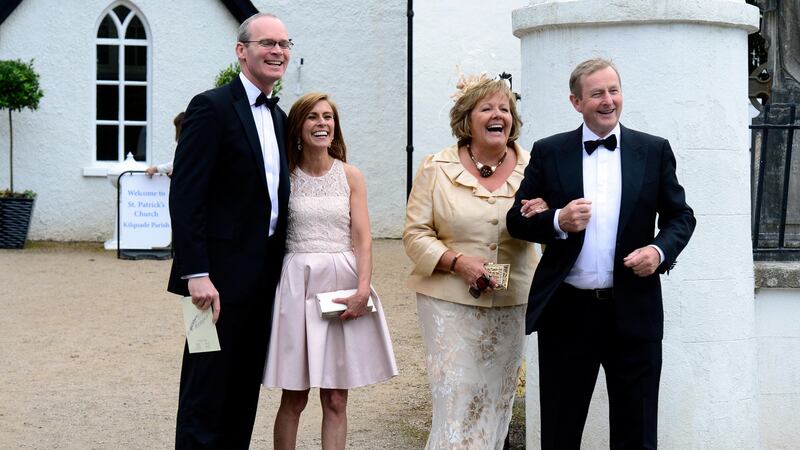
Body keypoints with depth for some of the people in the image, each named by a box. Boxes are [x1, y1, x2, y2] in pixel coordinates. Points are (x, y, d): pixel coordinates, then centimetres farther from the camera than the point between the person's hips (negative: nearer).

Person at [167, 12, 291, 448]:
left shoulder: (279, 117, 15)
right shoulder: (212, 107, -9)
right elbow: (185, 197, -15)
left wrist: (279, 267, 12)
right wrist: (196, 274, -21)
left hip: (265, 276, 8)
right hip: (223, 276, -8)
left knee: (245, 390, 12)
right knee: (207, 392, -2)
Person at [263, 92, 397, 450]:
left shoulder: (350, 176, 6)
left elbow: (362, 239, 1)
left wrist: (362, 289, -12)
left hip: (343, 285, 1)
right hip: (297, 285, -1)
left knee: (336, 400, 4)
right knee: (294, 398, 2)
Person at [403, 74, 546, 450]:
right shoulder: (436, 169, -1)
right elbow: (415, 234, -2)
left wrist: (544, 215, -14)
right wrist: (457, 261, -18)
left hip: (511, 303, 3)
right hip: (450, 302, -3)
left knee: (497, 402, 9)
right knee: (456, 402, -8)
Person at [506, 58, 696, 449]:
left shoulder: (654, 151, 5)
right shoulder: (548, 152, 4)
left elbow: (681, 216, 9)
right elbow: (517, 220, 6)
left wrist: (660, 250, -11)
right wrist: (558, 222, -14)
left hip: (633, 311, 0)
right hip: (566, 312, 0)